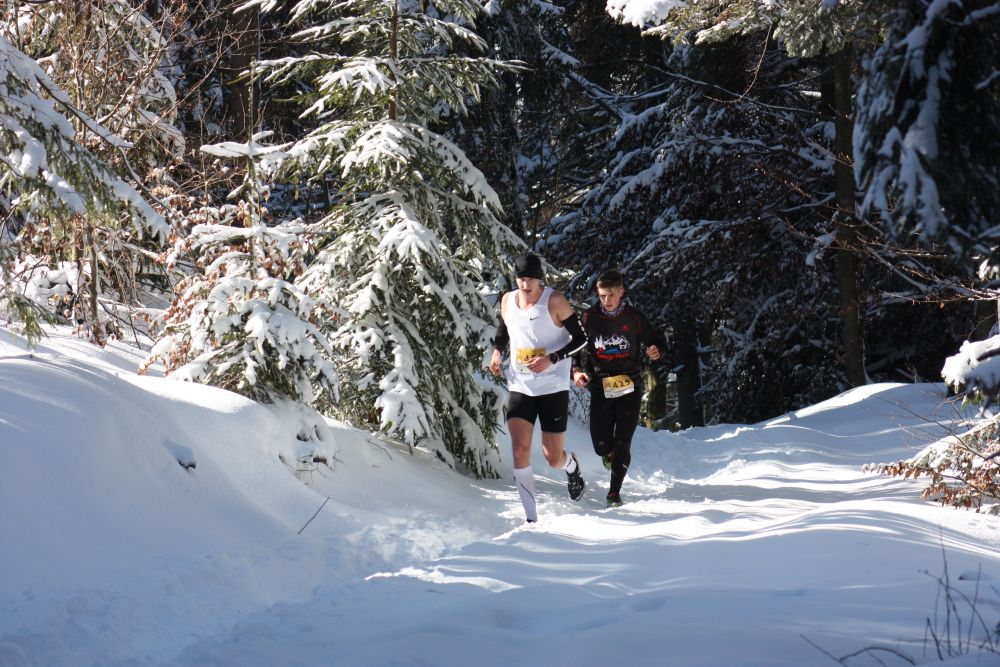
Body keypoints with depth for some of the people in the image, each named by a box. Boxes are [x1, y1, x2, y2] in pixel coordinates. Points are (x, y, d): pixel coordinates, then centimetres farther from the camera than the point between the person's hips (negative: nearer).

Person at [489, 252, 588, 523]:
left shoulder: (554, 301, -11)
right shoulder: (508, 301, 2)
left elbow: (580, 339, -8)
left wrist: (551, 359, -20)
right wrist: (497, 352, 2)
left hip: (553, 388, -3)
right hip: (520, 387, 3)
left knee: (553, 459, 3)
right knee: (519, 450, -14)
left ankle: (571, 466, 42)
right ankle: (531, 519, -9)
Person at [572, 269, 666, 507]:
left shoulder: (634, 318, -1)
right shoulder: (590, 318, 1)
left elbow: (656, 340, 10)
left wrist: (656, 350, -13)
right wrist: (577, 370, -8)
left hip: (630, 387, -1)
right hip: (600, 387, 1)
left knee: (622, 443, -5)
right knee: (601, 445, 0)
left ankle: (615, 492, 5)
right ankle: (609, 453, 37)